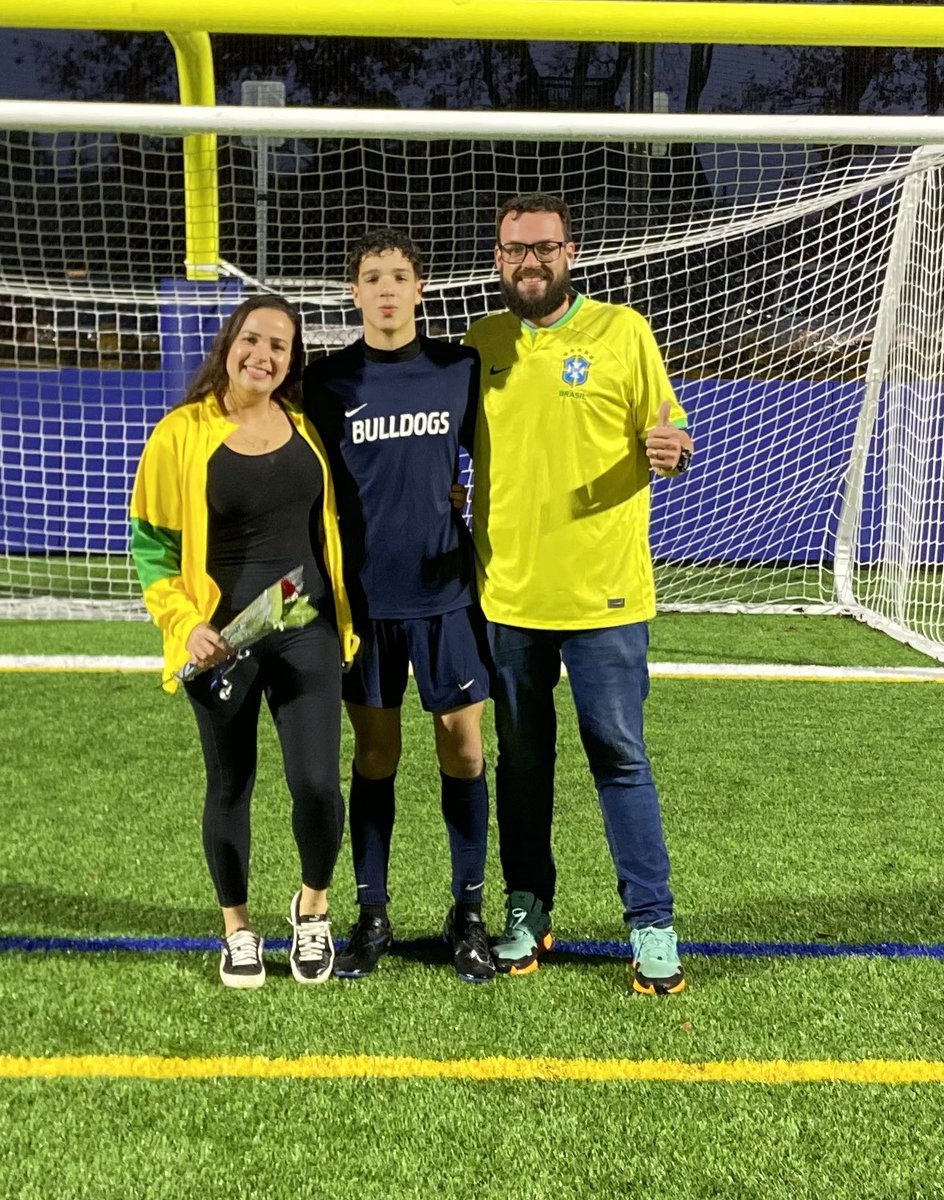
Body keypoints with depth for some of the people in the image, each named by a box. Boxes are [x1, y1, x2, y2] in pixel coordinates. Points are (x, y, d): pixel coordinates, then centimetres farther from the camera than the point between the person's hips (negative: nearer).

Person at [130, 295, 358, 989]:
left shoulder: (304, 426, 5)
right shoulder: (183, 433, -6)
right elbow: (152, 542, -2)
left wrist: (345, 616, 13)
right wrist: (185, 624, -13)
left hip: (308, 631, 2)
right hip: (222, 639, -2)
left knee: (317, 783, -6)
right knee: (230, 789, 9)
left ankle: (312, 906, 22)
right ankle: (237, 929, 29)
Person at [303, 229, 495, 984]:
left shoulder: (460, 370, 2)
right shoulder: (327, 380, 2)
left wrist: (489, 554, 3)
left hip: (446, 589, 0)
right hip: (364, 595, 0)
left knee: (462, 745, 2)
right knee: (374, 754, 8)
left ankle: (469, 914, 16)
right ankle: (372, 915, 19)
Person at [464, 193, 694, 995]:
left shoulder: (621, 331, -2)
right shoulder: (480, 343, 8)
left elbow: (667, 440, 0)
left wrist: (668, 451, -23)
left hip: (603, 593, -3)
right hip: (506, 592, 3)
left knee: (620, 756, -1)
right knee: (522, 760, 13)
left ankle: (653, 924, 9)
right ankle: (528, 912, 26)